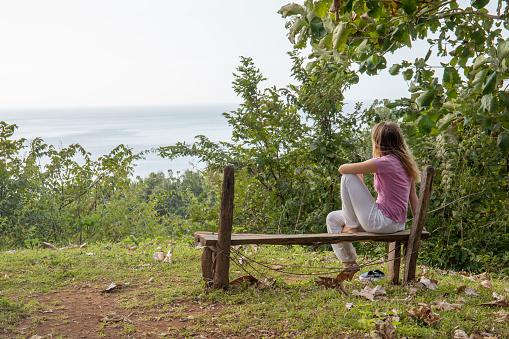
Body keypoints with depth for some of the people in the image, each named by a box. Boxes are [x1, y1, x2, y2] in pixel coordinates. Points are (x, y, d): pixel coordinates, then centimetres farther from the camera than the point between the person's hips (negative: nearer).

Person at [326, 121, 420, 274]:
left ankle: (351, 226, 3)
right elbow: (413, 197, 12)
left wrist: (358, 172, 6)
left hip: (381, 222, -9)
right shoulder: (404, 162, 8)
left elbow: (343, 169, -15)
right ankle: (349, 262, 21)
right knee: (332, 218, 18)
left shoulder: (384, 162, -18)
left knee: (348, 177, -8)